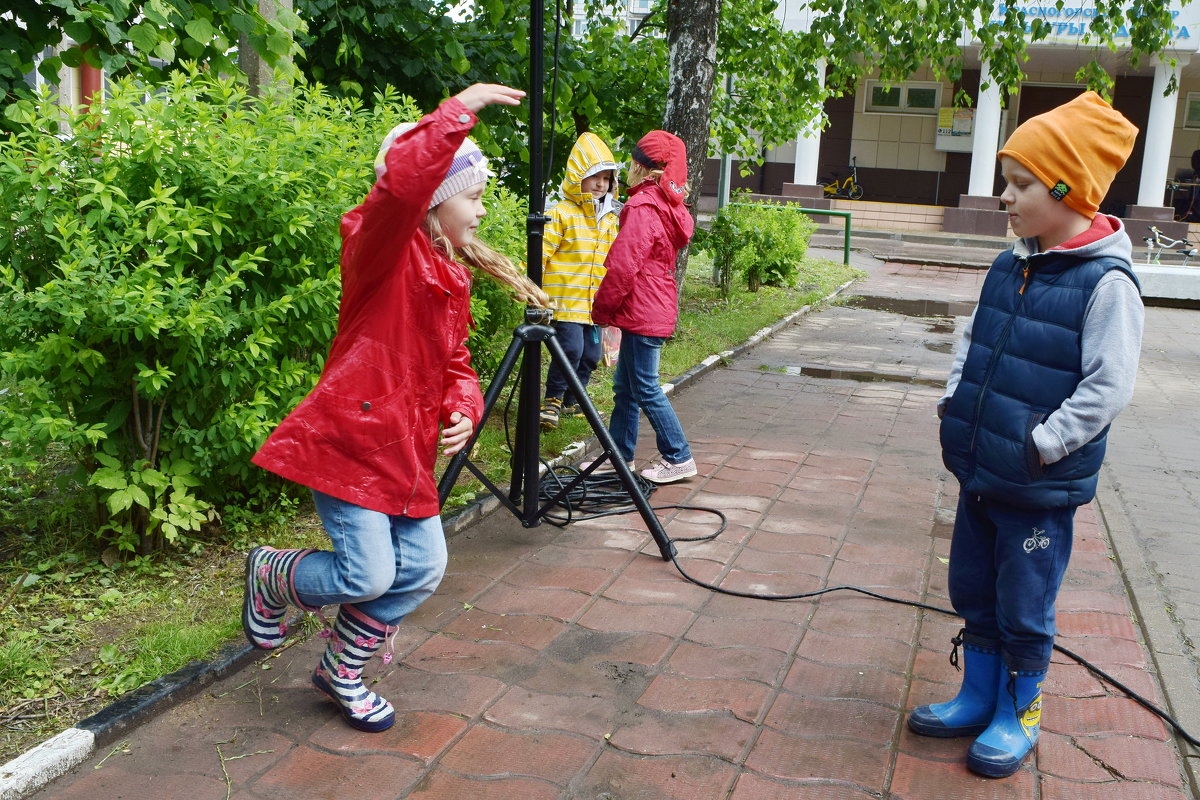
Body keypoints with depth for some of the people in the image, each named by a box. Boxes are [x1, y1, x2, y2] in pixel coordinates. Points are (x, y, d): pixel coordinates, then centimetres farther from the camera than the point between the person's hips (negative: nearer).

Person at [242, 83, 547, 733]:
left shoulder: (452, 276, 15)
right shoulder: (384, 249, -12)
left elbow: (454, 361, 19)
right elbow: (403, 183, -34)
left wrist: (463, 411, -1)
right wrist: (458, 111, -30)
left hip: (408, 451, 9)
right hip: (349, 438, -9)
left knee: (421, 570, 7)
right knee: (367, 576, -10)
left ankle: (342, 670, 30)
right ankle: (269, 576, 24)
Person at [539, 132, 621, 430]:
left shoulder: (609, 218, 15)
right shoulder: (562, 213, -8)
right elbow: (541, 251, -11)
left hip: (594, 302, 7)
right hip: (566, 298, -7)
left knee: (590, 354, 9)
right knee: (571, 349, -17)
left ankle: (572, 402, 26)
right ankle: (552, 400, 1)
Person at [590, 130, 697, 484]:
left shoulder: (643, 207, -16)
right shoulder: (668, 207, 15)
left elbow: (623, 265, -20)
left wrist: (602, 308, -7)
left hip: (642, 312, -10)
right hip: (654, 308, 10)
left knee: (645, 389, -2)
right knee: (625, 386, 16)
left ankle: (679, 458, 6)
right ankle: (619, 456, 24)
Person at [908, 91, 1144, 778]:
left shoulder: (1105, 281, -17)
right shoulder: (1011, 265, 6)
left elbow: (1109, 387, -19)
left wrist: (1041, 444, -19)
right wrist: (954, 401, 6)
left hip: (1041, 488, -7)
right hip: (979, 470, 7)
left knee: (1024, 606, 8)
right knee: (973, 591, 19)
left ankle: (1020, 713, 28)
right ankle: (978, 696, 37)